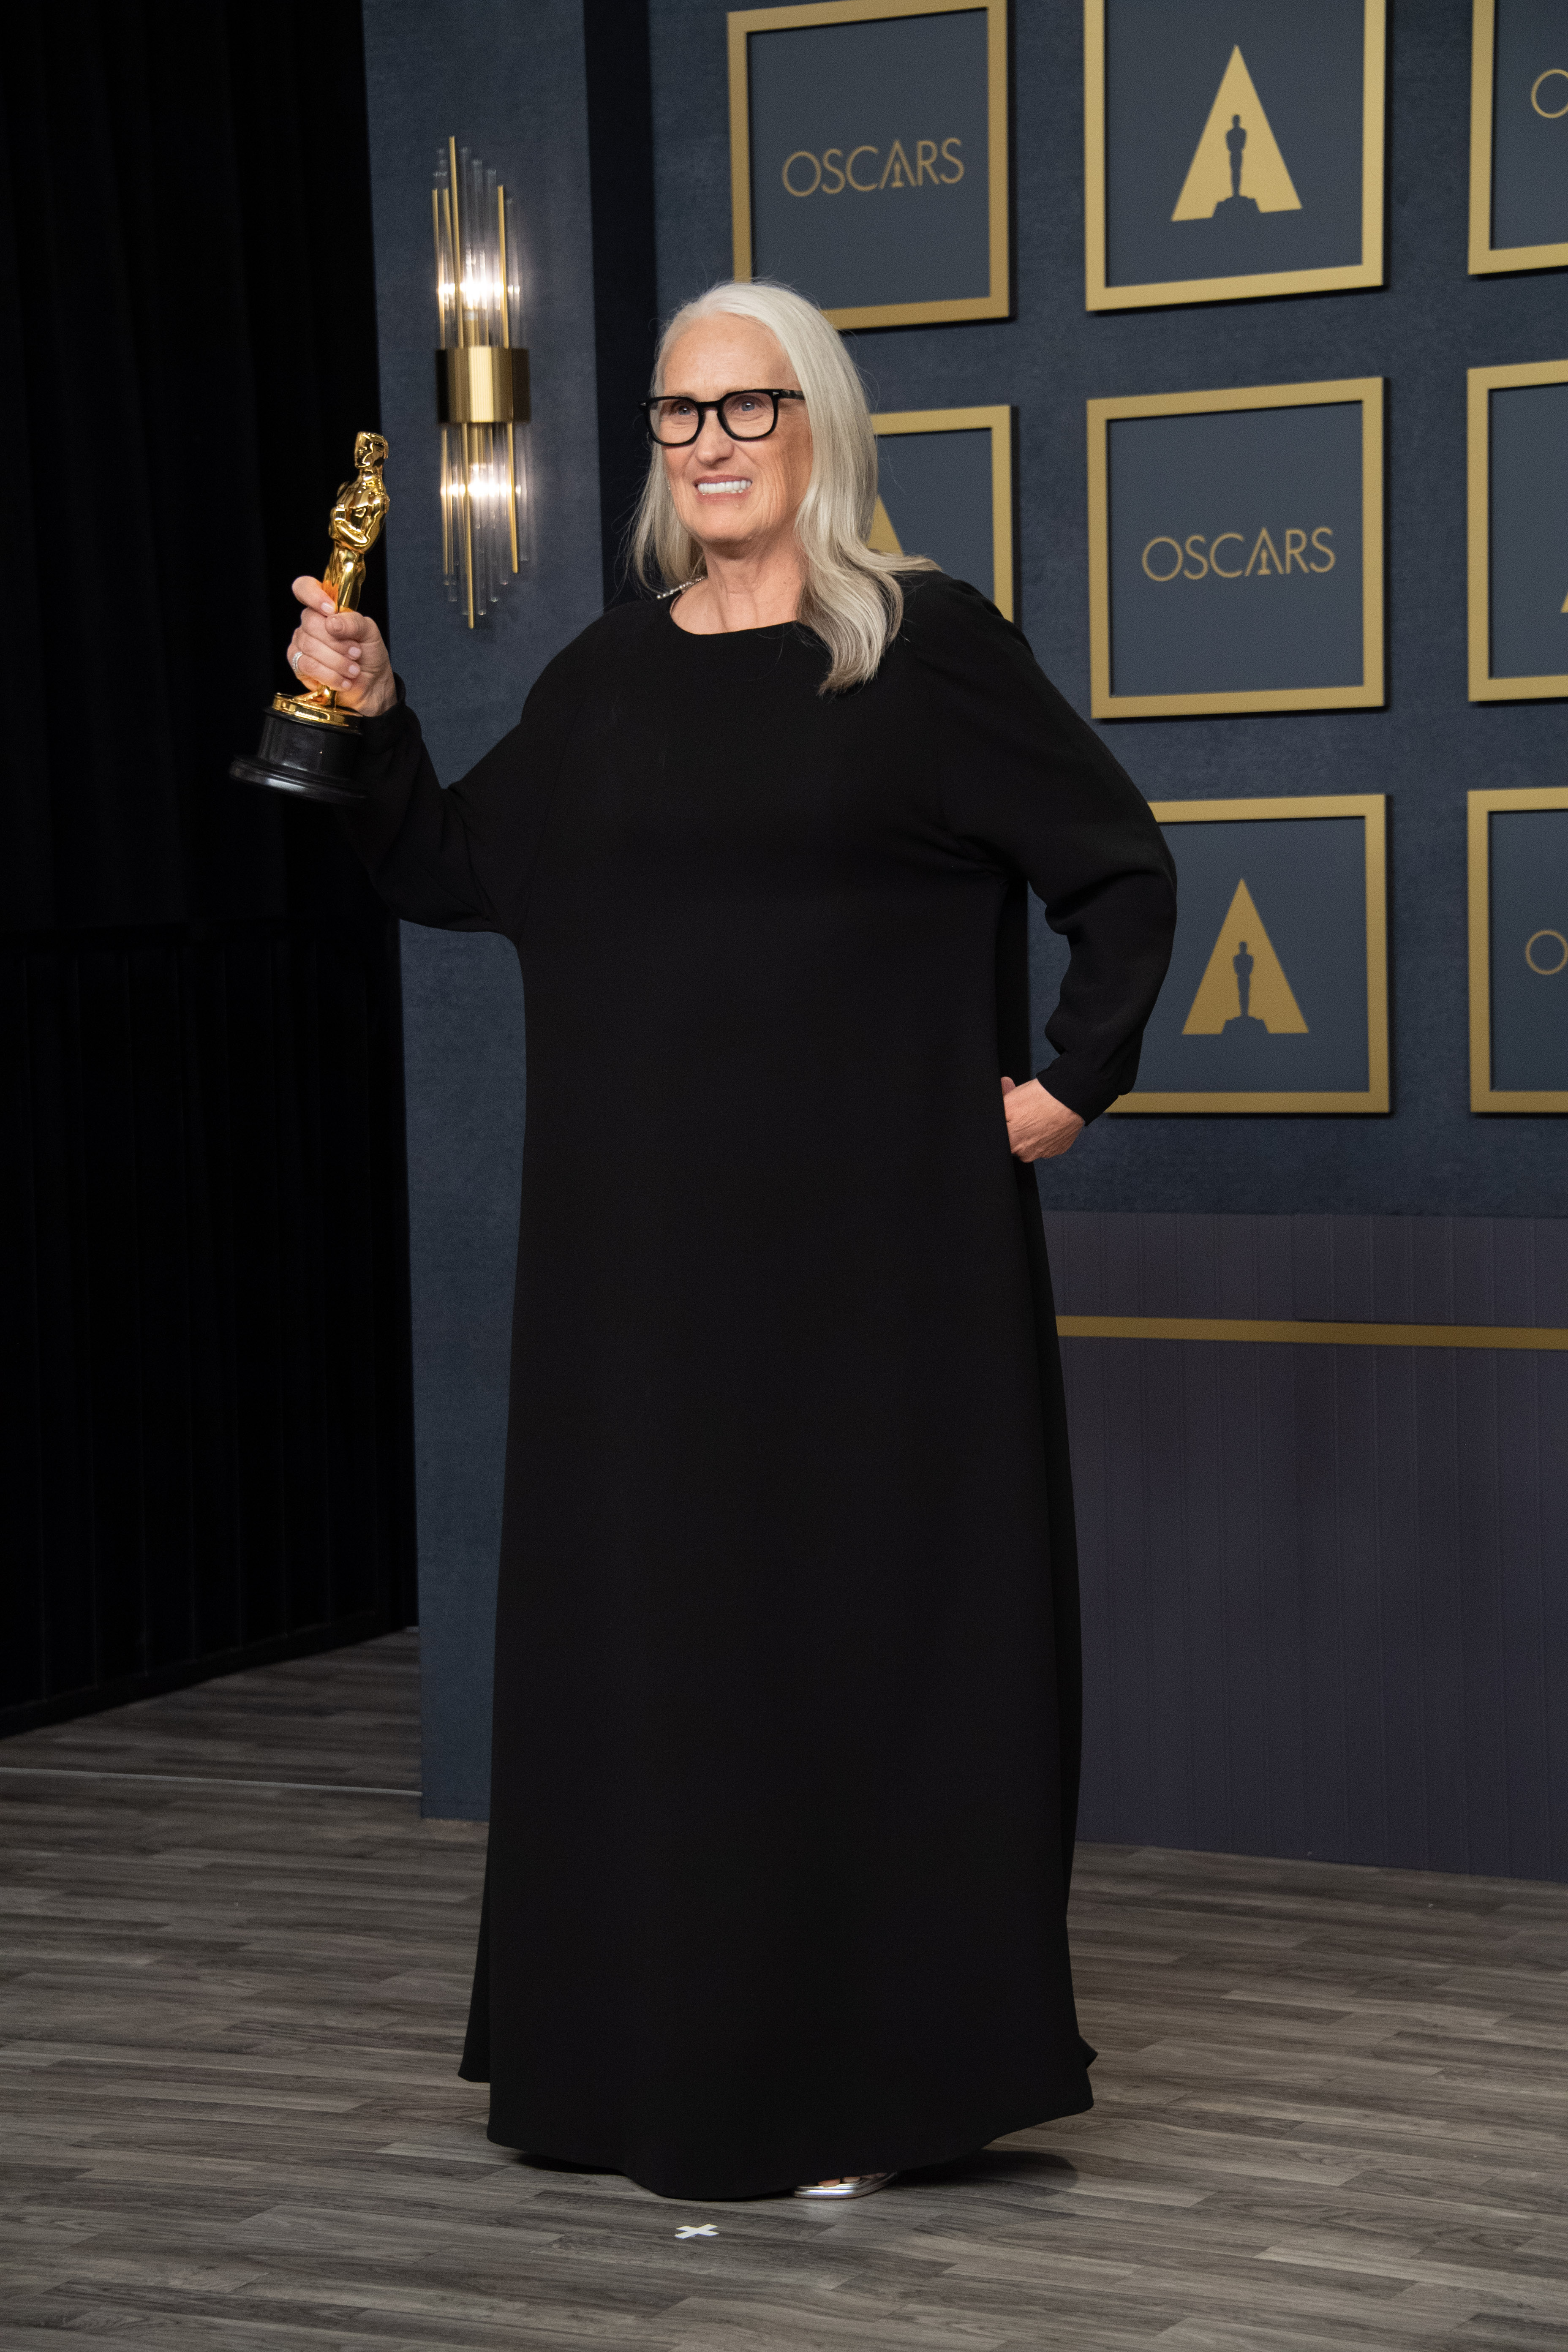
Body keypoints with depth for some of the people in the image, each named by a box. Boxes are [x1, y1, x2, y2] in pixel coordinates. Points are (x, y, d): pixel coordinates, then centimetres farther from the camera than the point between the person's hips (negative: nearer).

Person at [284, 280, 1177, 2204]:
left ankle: (869, 2072, 6)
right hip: (646, 1248, 5)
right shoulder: (604, 681, 12)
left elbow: (1122, 870, -1)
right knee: (648, 1614, 7)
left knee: (869, 1609, -1)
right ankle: (668, 2046, 17)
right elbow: (450, 873, 16)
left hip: (874, 1239, -5)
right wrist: (370, 720, 1)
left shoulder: (928, 649, -2)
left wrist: (1072, 1081, -8)